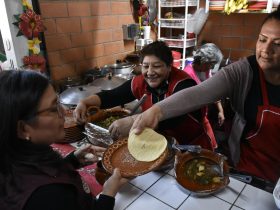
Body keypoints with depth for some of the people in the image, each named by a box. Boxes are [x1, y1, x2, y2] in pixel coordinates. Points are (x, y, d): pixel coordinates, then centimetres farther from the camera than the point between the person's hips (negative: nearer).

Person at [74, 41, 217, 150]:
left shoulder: (183, 84, -24)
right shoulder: (140, 83, -7)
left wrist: (132, 122, -50)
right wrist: (84, 103, -17)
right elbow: (111, 96, -2)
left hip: (195, 147, -4)